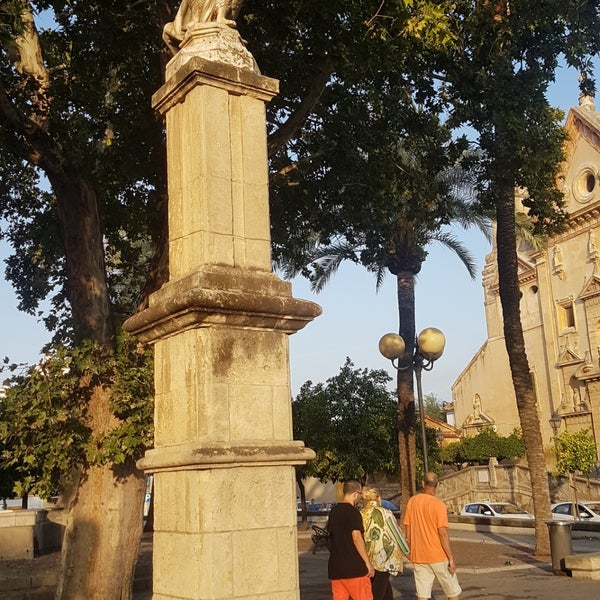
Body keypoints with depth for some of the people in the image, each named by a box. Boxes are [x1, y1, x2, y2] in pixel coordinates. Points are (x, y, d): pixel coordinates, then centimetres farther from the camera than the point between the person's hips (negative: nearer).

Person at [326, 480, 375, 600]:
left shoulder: (333, 511, 12)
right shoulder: (353, 512, -12)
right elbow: (356, 537, -18)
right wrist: (368, 563, -15)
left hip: (335, 567, 7)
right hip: (354, 567, -7)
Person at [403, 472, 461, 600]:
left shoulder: (412, 501, 0)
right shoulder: (438, 504, -14)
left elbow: (408, 531, 6)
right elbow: (443, 534, -16)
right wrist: (451, 559, -10)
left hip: (418, 556, 4)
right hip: (438, 556, -4)